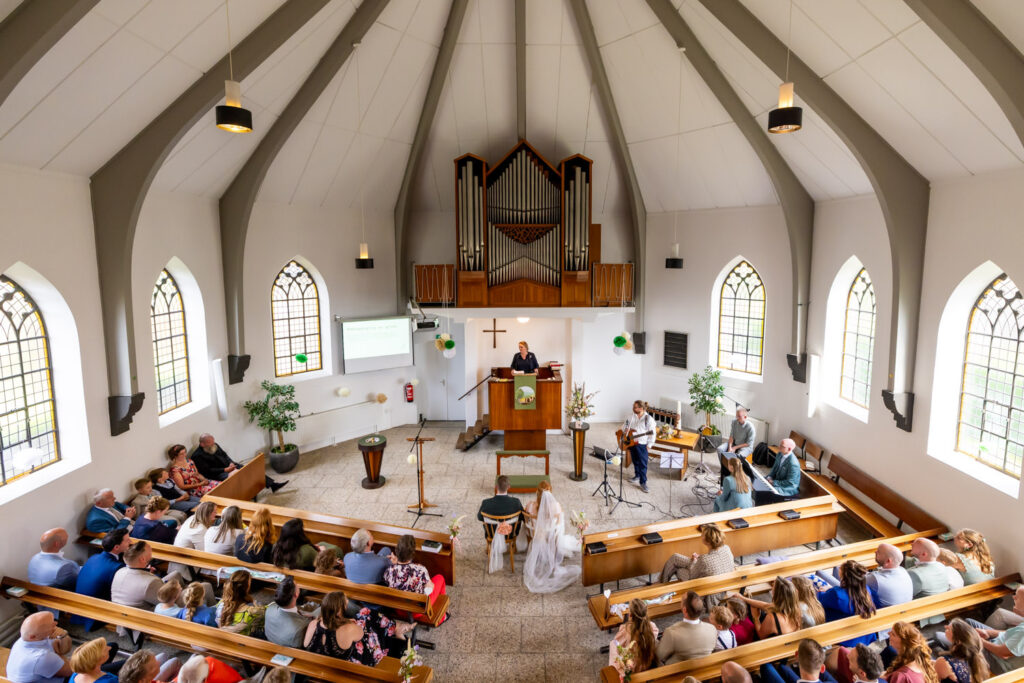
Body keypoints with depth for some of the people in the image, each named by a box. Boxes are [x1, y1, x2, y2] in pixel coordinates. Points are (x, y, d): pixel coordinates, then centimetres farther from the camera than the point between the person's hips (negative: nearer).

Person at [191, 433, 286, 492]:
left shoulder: (215, 446, 9)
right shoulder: (197, 456, -13)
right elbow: (207, 471, -18)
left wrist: (231, 463, -1)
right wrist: (225, 470, -19)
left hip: (228, 466, 7)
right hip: (218, 474, -7)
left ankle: (272, 484, -13)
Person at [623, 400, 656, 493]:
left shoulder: (648, 419, -12)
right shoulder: (631, 417, 6)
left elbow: (652, 433, -10)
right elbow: (624, 426, 15)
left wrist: (649, 445, -13)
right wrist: (627, 429, -9)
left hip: (642, 444, -5)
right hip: (631, 443, 5)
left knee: (643, 463, -5)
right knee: (635, 461, 18)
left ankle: (643, 482, 2)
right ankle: (637, 476, 37)